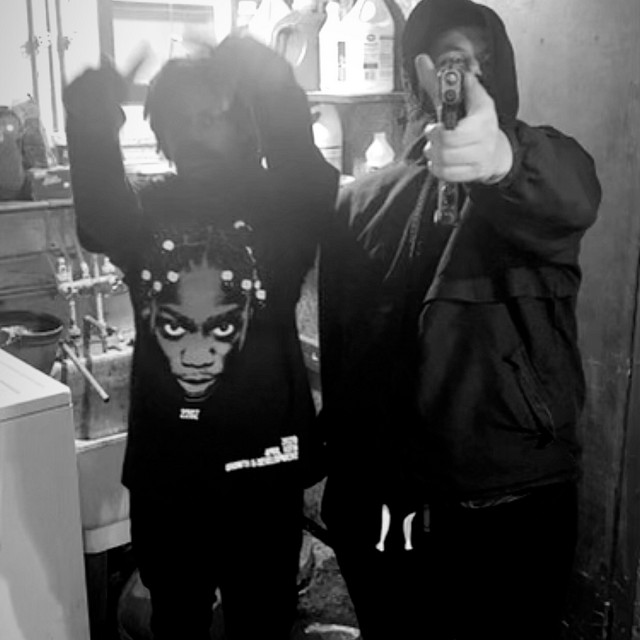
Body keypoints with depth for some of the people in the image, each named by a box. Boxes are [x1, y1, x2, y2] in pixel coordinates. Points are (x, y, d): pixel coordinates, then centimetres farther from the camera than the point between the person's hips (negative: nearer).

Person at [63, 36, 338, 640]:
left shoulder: (275, 206, -2)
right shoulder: (146, 212, 3)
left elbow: (308, 174, -23)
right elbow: (97, 220, -19)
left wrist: (267, 82, -36)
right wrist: (93, 116, -34)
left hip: (263, 463, -1)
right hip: (165, 471, 2)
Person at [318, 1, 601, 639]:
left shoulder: (536, 166, -2)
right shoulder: (361, 203, 6)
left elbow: (572, 197, -27)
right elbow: (339, 354, 7)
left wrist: (504, 158, -49)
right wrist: (344, 493, 6)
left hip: (515, 504, -2)